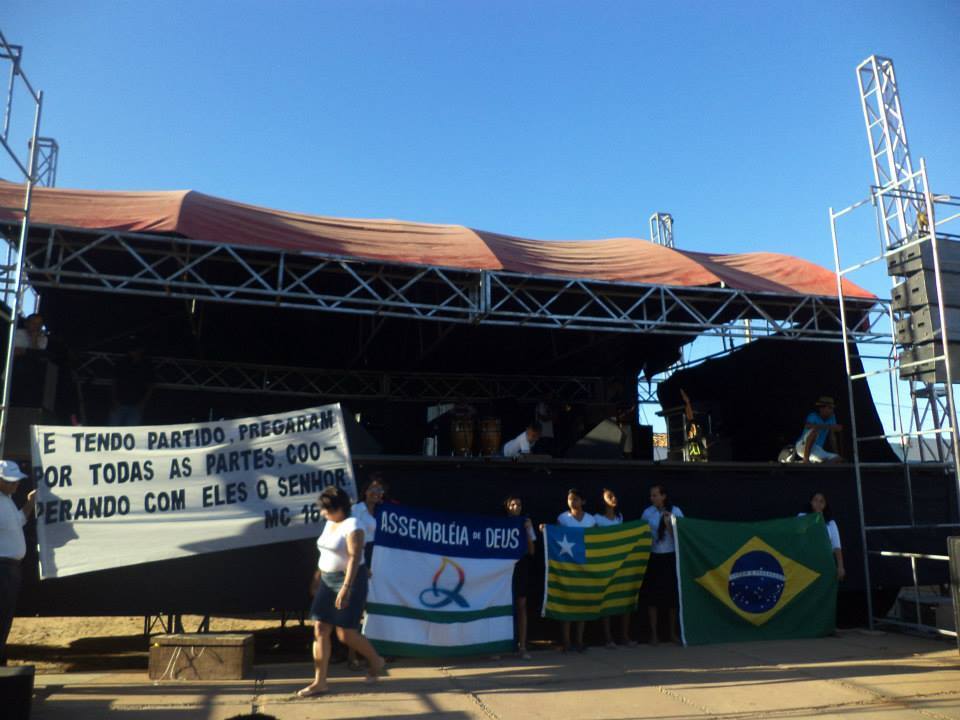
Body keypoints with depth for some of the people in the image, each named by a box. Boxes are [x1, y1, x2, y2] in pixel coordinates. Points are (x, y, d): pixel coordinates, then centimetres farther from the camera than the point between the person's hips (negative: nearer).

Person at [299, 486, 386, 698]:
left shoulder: (352, 526, -17)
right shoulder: (330, 523, 10)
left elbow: (355, 558, -25)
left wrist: (345, 588, -31)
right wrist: (317, 577, 22)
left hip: (350, 581, -8)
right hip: (327, 581, 9)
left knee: (345, 634, -3)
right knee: (320, 630, 2)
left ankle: (376, 661, 22)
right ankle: (319, 682, 8)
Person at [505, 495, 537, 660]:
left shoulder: (526, 524, 5)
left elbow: (531, 551, 2)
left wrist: (528, 531, -10)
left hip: (521, 567, 2)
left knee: (521, 605, 1)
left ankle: (522, 646, 4)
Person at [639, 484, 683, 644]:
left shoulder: (675, 512, -4)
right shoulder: (647, 513, -2)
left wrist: (668, 524, -21)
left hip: (671, 557, 0)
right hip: (654, 557, 0)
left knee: (673, 595, 7)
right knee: (653, 596, 0)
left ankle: (673, 632, 22)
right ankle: (654, 634, 10)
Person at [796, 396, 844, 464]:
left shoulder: (832, 417, 3)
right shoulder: (813, 416, -16)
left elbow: (832, 436, 5)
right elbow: (808, 425, -41)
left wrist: (836, 453, -1)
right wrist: (829, 426, -44)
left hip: (818, 451, 6)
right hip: (803, 446, -6)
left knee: (839, 459, -10)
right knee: (815, 430, -34)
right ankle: (806, 459, -30)